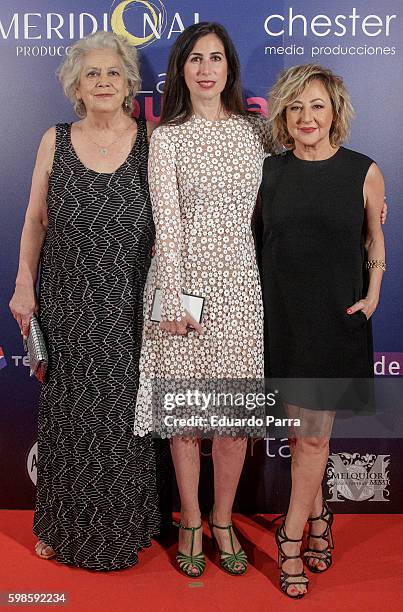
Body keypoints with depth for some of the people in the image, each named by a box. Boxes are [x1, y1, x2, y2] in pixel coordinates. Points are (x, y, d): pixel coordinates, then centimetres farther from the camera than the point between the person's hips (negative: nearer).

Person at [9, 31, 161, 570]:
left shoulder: (152, 141, 0)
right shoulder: (56, 141, 4)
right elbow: (36, 219, 8)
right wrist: (25, 285, 3)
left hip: (127, 305, -1)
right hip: (66, 303, 2)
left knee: (122, 414, 6)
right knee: (67, 414, 10)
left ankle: (121, 527, 27)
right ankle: (63, 526, 29)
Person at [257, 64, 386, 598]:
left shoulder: (364, 172, -2)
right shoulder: (268, 172, 2)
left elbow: (375, 238, 10)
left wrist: (373, 294, -3)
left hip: (337, 317, -2)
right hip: (281, 313, 2)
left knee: (314, 434, 0)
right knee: (298, 428, 12)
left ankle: (291, 538, 14)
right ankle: (316, 512, 34)